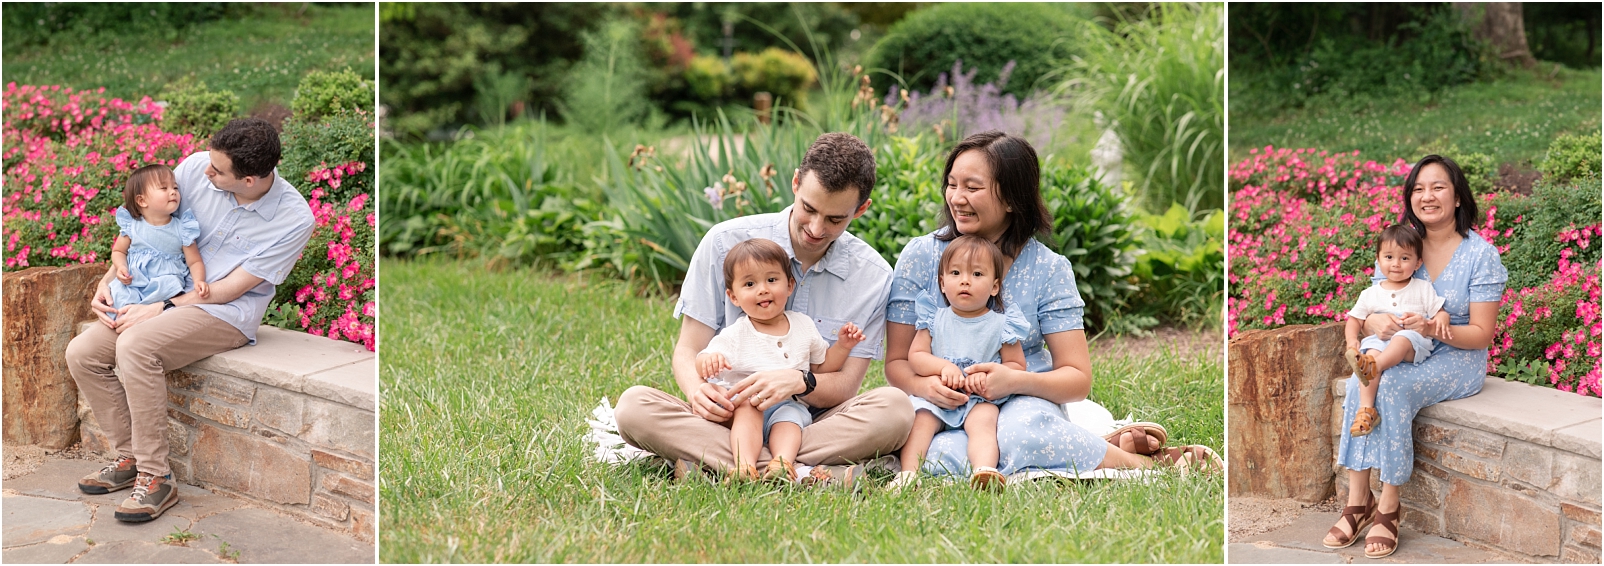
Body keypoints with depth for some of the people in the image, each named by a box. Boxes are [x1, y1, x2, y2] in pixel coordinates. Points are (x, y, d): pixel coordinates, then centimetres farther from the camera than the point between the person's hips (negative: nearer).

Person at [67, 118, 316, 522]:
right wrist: (107, 280, -1)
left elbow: (232, 288, -16)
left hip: (227, 314, -6)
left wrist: (161, 309, -19)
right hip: (170, 302, 6)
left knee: (135, 346, -31)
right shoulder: (196, 167, -8)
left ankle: (156, 479, -23)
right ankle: (129, 457, 6)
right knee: (81, 353, -10)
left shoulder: (295, 219, -19)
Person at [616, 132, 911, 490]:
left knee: (894, 409, -30)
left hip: (812, 426, 0)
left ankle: (711, 465, -32)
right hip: (727, 421, 0)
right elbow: (689, 349, -1)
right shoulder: (725, 242, -2)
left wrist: (800, 382, -29)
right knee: (634, 405, -28)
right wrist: (696, 390, -26)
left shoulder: (873, 276, 0)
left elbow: (845, 385, -5)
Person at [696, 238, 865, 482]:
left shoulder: (803, 325, 11)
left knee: (790, 415, -29)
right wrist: (709, 361, -35)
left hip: (789, 405, 2)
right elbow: (701, 362, -12)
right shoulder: (735, 335, -2)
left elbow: (823, 365, 22)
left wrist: (842, 346, 5)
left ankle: (784, 461, -52)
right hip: (741, 405, -2)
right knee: (747, 407, -33)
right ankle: (744, 463, -50)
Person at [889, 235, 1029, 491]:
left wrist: (989, 376, -17)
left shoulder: (1000, 325, 3)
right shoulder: (935, 320, 8)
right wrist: (944, 366, -17)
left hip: (981, 400, -2)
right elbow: (916, 355, 2)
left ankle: (984, 472, -53)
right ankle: (907, 474, -35)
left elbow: (1016, 365, 3)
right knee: (920, 418, -24)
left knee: (983, 420, -30)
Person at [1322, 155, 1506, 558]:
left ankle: (1389, 506, -25)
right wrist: (1374, 323, -18)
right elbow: (1367, 311, 7)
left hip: (1458, 360, -4)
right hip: (1402, 356, 4)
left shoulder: (1481, 255, -7)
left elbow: (1481, 334, -10)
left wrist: (1433, 329, -28)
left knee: (1393, 386, -33)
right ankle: (1357, 499, -26)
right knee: (1359, 381, -28)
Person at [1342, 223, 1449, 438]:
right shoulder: (1371, 294, 18)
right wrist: (1352, 340, -3)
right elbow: (1354, 320, 18)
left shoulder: (1423, 289, 14)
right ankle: (1366, 409, -46)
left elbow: (1439, 312, 9)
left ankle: (1372, 366, -64)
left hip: (1415, 347, -1)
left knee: (1404, 337, -36)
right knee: (1371, 347, -34)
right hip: (1379, 341, 1)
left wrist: (1440, 320, -17)